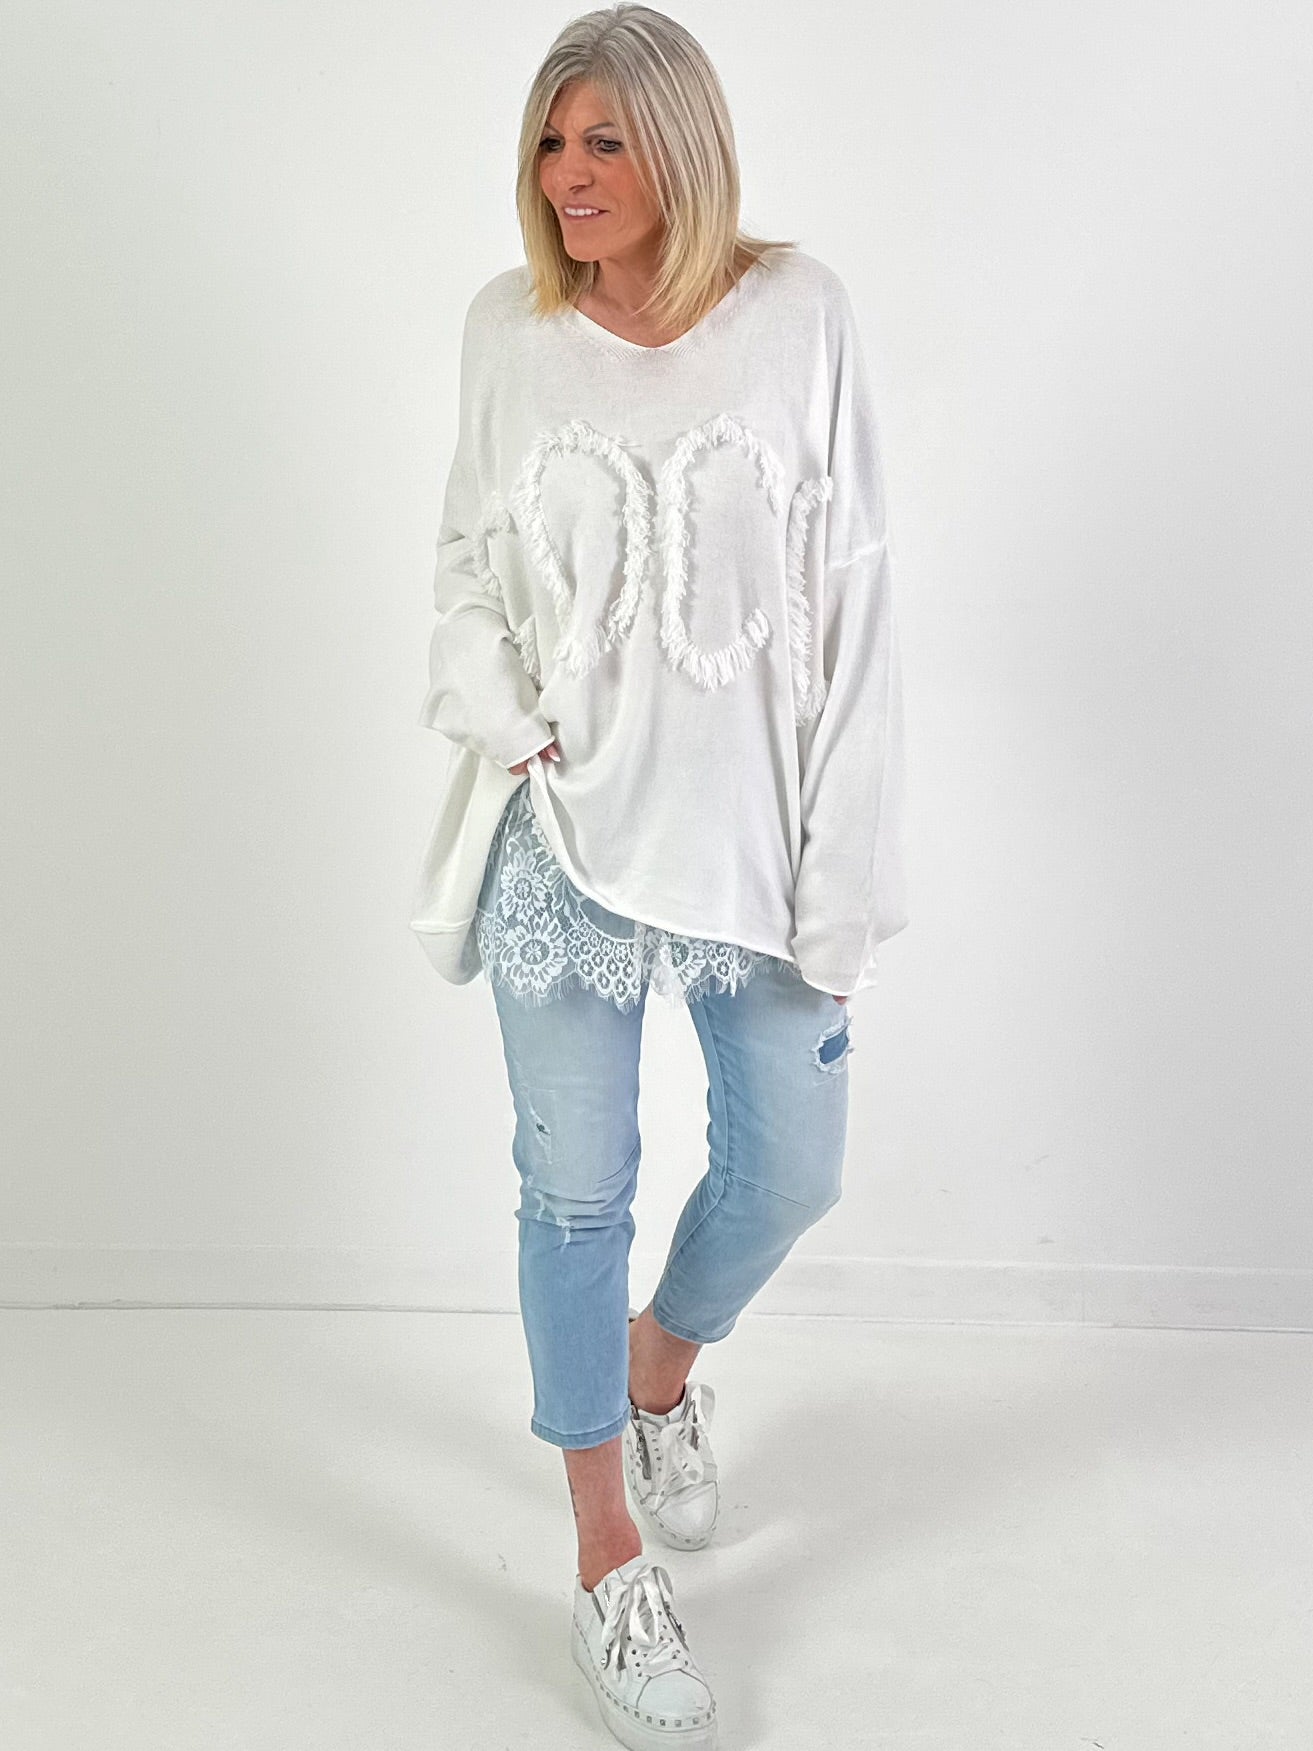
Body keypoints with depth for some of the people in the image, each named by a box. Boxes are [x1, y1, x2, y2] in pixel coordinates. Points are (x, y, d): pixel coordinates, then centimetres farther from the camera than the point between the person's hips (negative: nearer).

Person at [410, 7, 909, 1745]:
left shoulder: (798, 315, -5)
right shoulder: (508, 328, 0)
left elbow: (852, 598, -5)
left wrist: (842, 868, -8)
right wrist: (491, 710, -6)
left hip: (750, 829, 0)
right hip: (565, 832, 0)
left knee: (790, 1168, 10)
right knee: (576, 1189, 6)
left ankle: (663, 1363, 45)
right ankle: (610, 1570, 25)